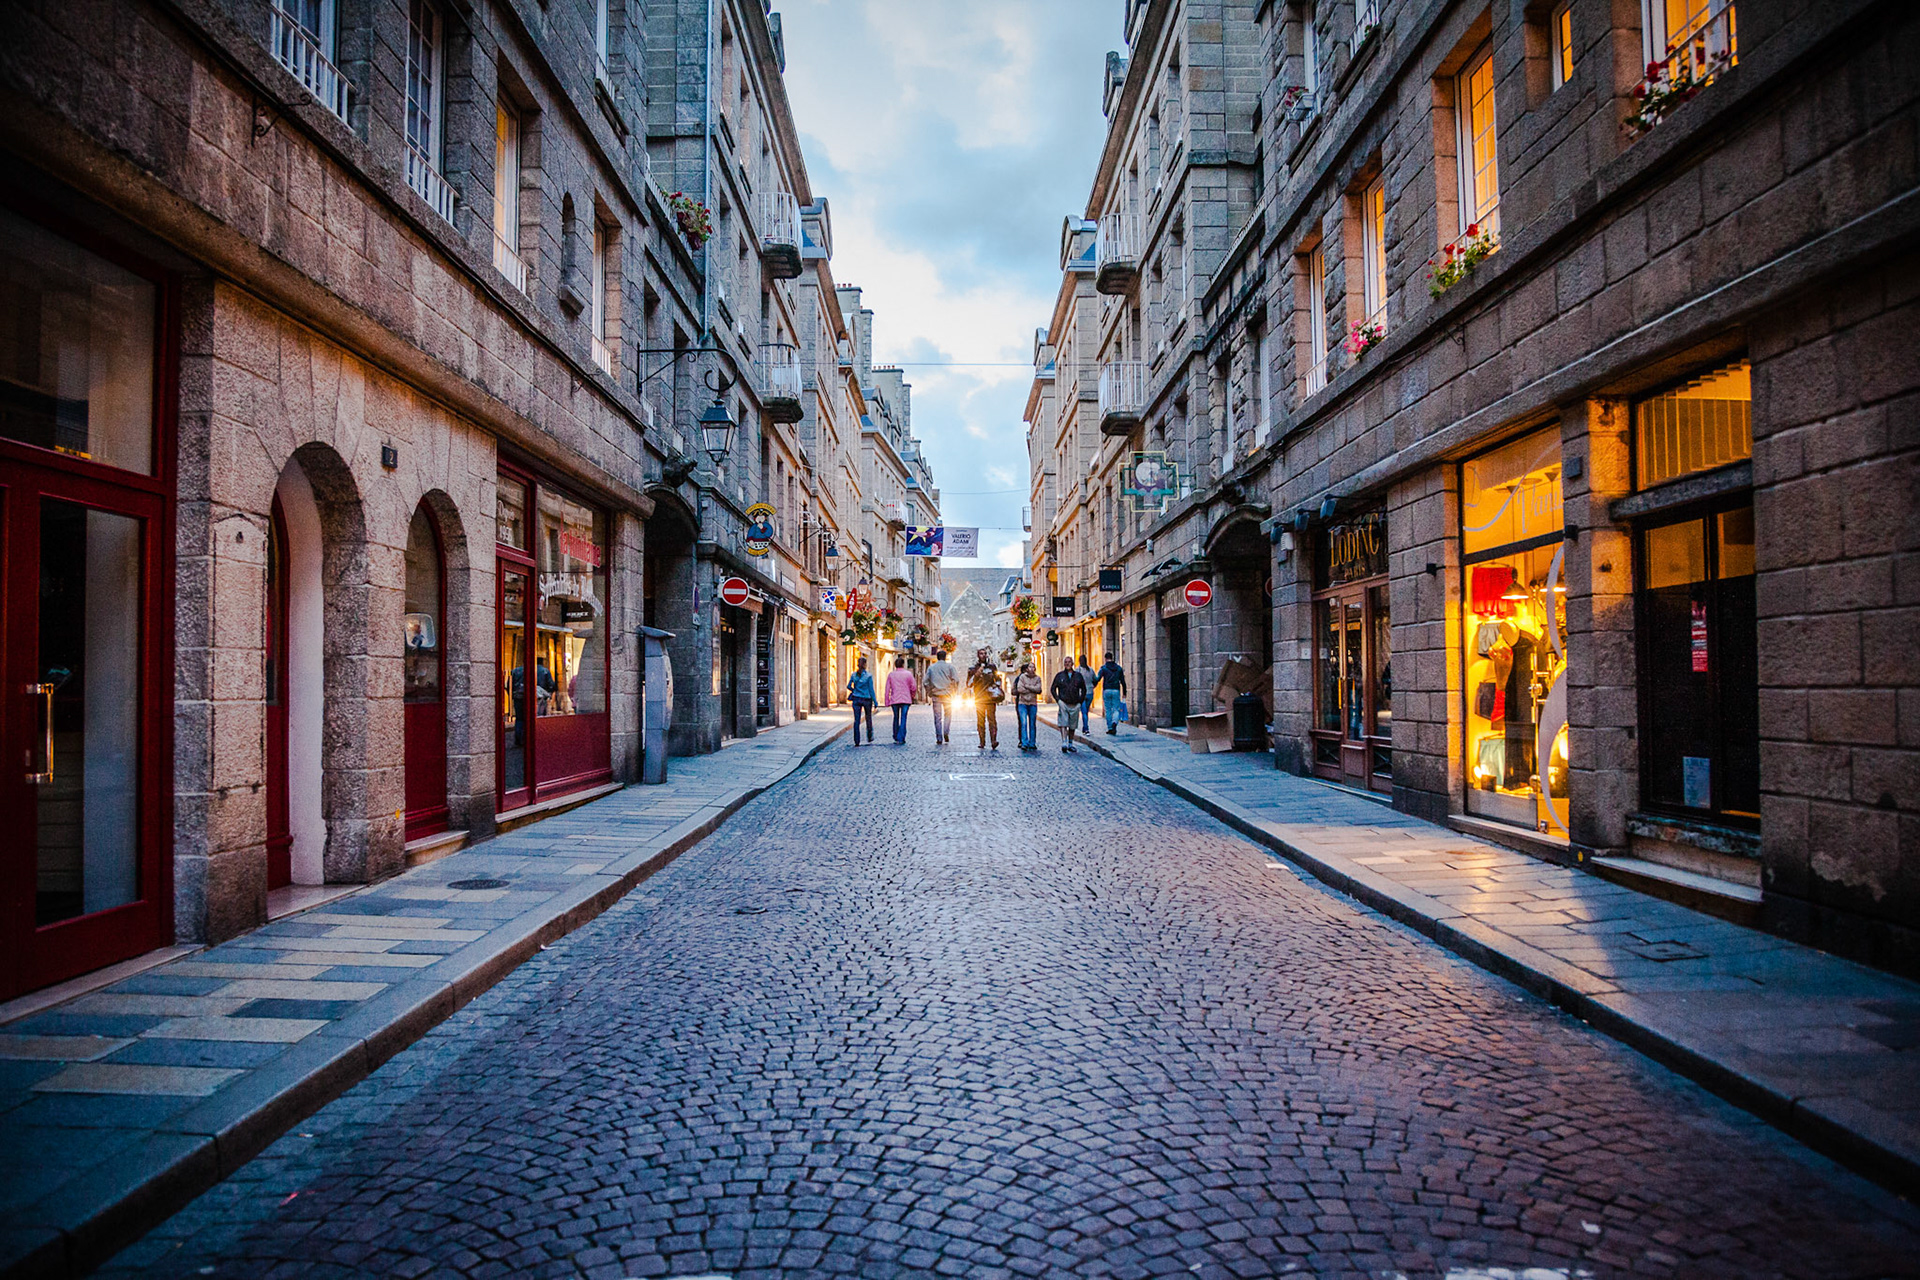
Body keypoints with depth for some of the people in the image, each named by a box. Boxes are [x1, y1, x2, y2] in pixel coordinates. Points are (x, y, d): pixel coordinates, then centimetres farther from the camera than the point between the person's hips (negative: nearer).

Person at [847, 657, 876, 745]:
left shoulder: (854, 675, 0)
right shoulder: (868, 675, -9)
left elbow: (848, 686, 4)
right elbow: (871, 689, -8)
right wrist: (874, 701, -2)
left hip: (856, 699, 2)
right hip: (867, 699, -2)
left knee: (856, 720, 3)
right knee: (869, 719, 15)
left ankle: (857, 742, -1)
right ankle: (869, 739, 20)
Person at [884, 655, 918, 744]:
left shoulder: (891, 674, 2)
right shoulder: (908, 674, -2)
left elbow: (887, 689, 0)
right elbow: (914, 687, -2)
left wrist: (887, 701, 4)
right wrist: (913, 695, 18)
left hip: (894, 700, 2)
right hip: (906, 700, -2)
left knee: (896, 718, 16)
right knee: (903, 718, -1)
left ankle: (896, 737, 25)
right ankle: (901, 738, -8)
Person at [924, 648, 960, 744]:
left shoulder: (931, 668, 9)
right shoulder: (949, 666, 2)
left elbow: (926, 682, 6)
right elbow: (955, 680, -4)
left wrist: (929, 694, 12)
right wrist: (954, 692, 5)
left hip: (935, 695, 1)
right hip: (947, 694, -1)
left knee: (937, 717, 4)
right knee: (948, 714, 12)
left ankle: (939, 738, 1)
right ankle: (946, 733, -8)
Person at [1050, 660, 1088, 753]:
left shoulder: (1078, 675, 9)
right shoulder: (1060, 676, 5)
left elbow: (1083, 689, 17)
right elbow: (1053, 689, 9)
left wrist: (1080, 701, 7)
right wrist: (1058, 699, -3)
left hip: (1075, 705, 2)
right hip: (1063, 704, -2)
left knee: (1072, 726, 8)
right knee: (1063, 724, -13)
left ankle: (1070, 744, 18)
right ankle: (1064, 743, -19)